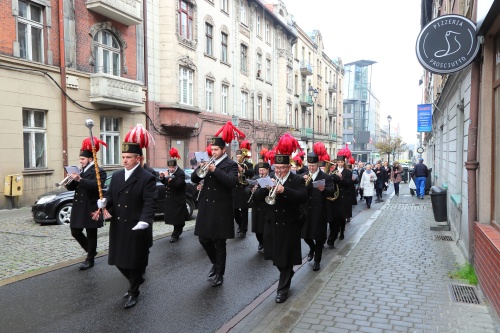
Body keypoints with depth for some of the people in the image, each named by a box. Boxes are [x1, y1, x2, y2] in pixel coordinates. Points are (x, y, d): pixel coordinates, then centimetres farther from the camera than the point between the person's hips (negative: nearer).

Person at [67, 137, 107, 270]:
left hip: (90, 208, -8)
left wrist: (80, 179, -31)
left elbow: (96, 185, -27)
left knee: (91, 234, 2)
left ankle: (90, 259, 14)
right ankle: (91, 251, 30)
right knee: (75, 232, 11)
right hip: (78, 208, 8)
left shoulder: (99, 172, -9)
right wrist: (70, 180, -6)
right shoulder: (80, 171, 16)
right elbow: (71, 187, 15)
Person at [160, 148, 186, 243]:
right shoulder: (169, 172, 10)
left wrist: (171, 179, -37)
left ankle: (175, 235, 4)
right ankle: (178, 232, 29)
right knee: (173, 216, 14)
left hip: (178, 200, -8)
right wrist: (162, 177, -4)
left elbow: (178, 184, -27)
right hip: (170, 199, 8)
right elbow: (165, 183, 14)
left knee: (177, 217, -3)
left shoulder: (181, 173, -15)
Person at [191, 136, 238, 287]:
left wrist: (214, 170, -30)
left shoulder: (231, 165, -6)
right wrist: (200, 168, -14)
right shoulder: (209, 162, 11)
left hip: (221, 209, -5)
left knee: (219, 243, 4)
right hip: (205, 207, 6)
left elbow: (232, 182, -23)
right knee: (204, 239, 12)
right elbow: (194, 179, 6)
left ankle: (219, 274, 19)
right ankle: (215, 263, 36)